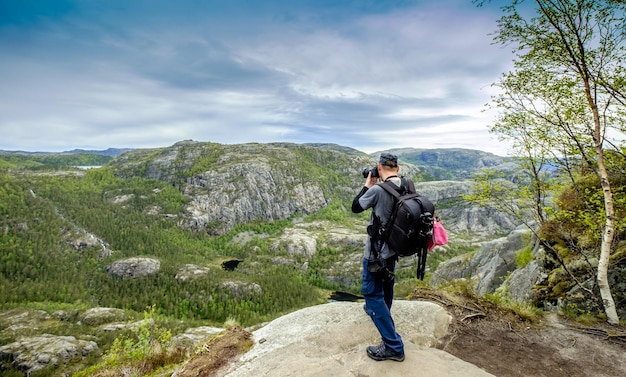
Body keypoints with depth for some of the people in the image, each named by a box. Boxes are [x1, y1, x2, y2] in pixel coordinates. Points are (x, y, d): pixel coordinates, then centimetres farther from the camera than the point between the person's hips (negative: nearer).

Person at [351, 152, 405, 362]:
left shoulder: (377, 190, -26)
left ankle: (393, 346, 3)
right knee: (386, 282, 29)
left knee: (372, 293, 1)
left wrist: (367, 185, -2)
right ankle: (380, 311, 56)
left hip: (377, 252, -8)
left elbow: (356, 207, -10)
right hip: (394, 247, 8)